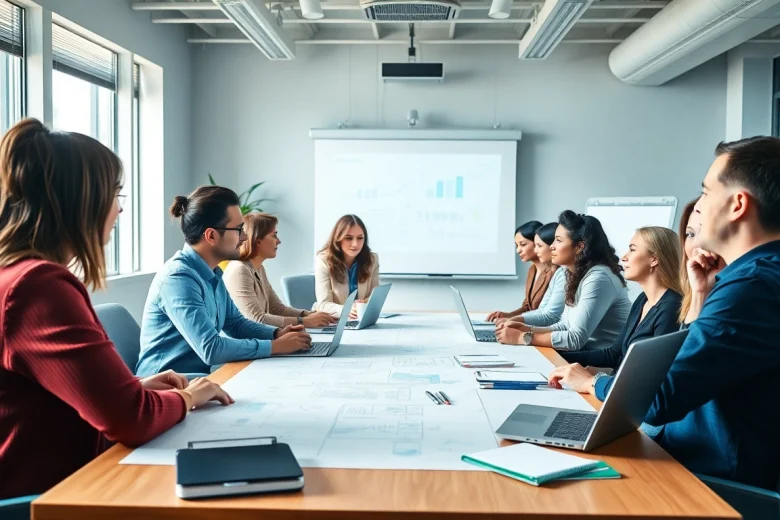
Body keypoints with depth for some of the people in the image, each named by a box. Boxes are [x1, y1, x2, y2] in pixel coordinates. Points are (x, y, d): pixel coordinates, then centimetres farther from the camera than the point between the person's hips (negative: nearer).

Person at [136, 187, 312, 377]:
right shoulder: (178, 278, -21)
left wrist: (277, 333, 0)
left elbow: (235, 322, 17)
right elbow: (211, 349, -26)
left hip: (196, 377, 8)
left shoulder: (211, 273, 7)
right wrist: (276, 346, -19)